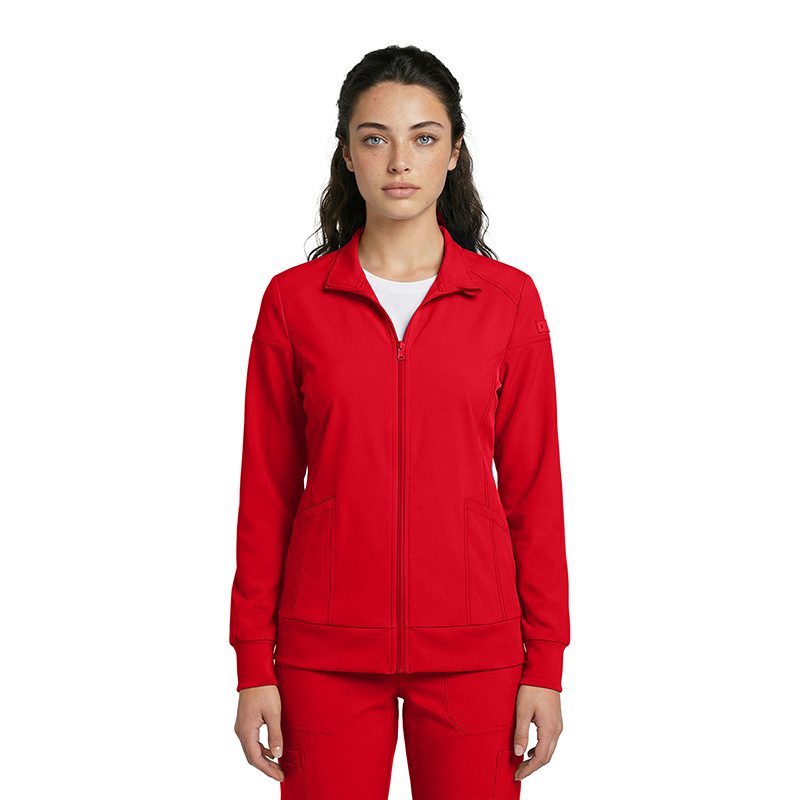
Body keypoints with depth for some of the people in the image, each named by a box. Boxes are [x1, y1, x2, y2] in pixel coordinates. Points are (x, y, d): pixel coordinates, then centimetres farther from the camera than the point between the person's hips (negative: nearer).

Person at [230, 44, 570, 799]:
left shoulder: (509, 298, 1)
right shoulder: (293, 299, 1)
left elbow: (533, 488, 2)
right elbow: (266, 490, 2)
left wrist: (545, 665, 0)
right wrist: (254, 665, 1)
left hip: (473, 650, 0)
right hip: (327, 649, 0)